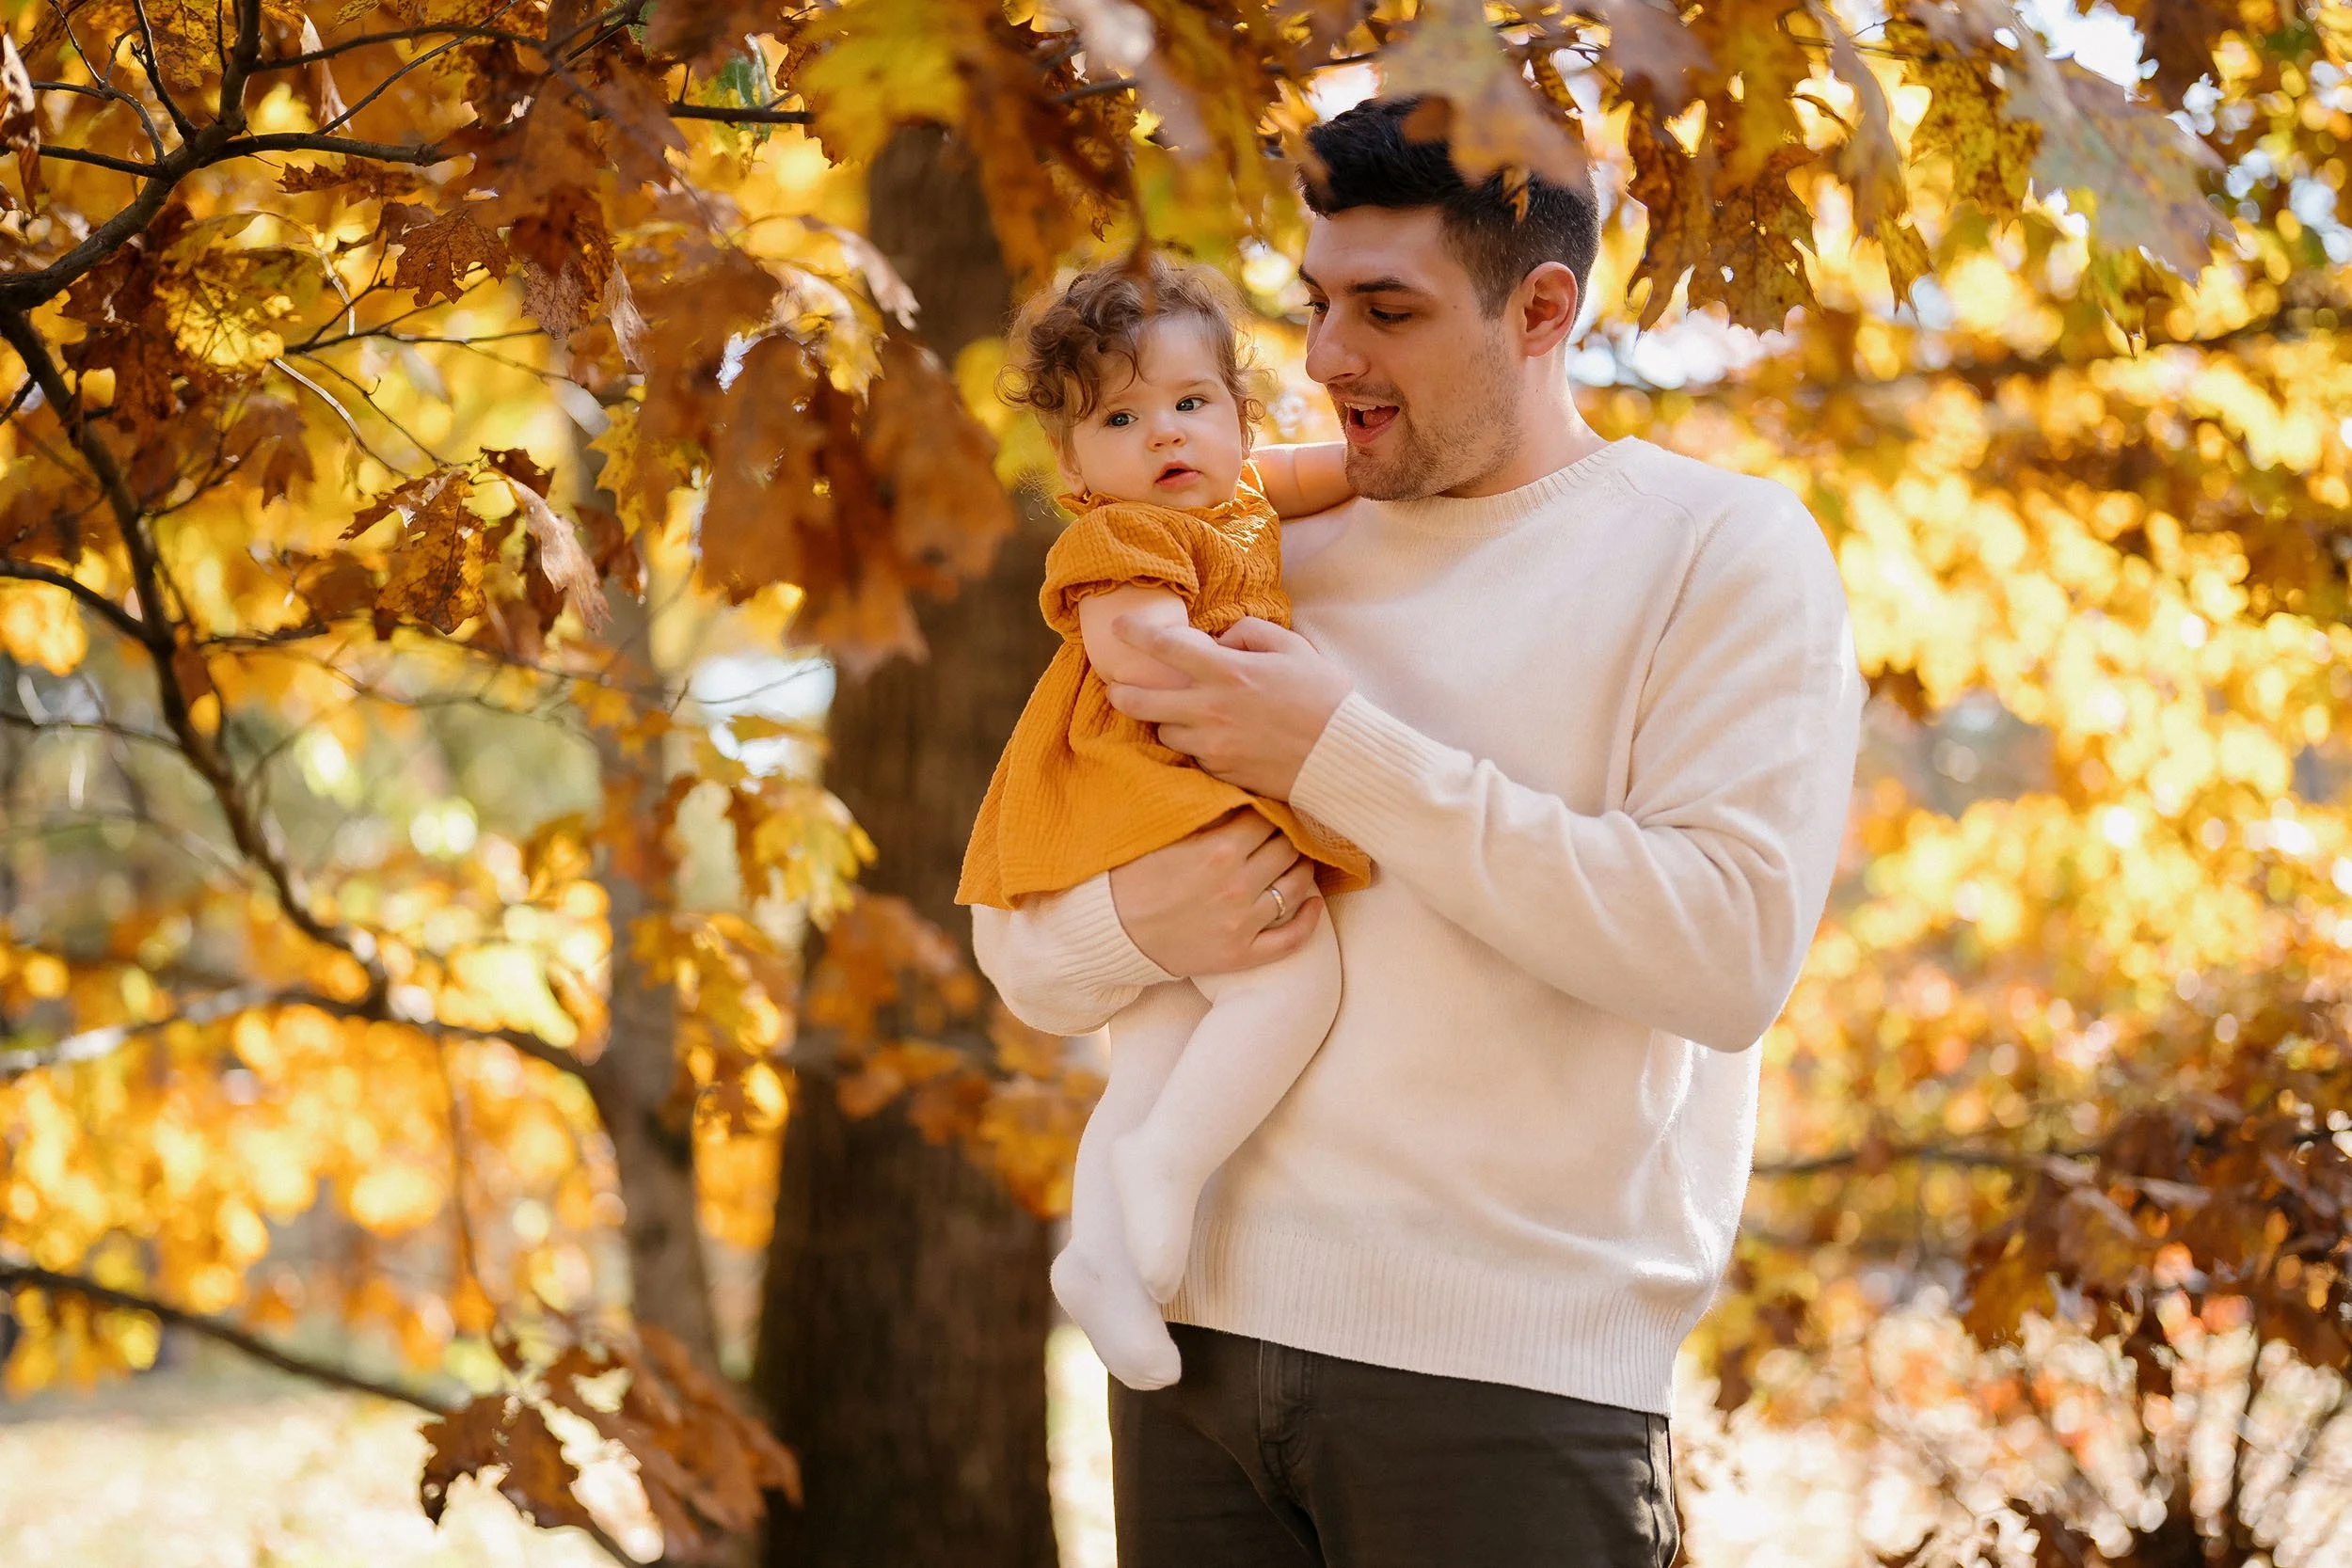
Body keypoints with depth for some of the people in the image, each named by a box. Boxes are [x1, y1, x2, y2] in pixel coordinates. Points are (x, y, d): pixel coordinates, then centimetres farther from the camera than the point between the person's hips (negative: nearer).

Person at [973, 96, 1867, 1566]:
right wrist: (1140, 921, -9)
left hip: (1507, 1376, -4)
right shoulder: (1274, 561, 14)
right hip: (1202, 1328, 5)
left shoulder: (1726, 549, 0)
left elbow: (1730, 950, -15)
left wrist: (1345, 755, -14)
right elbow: (1021, 940, 16)